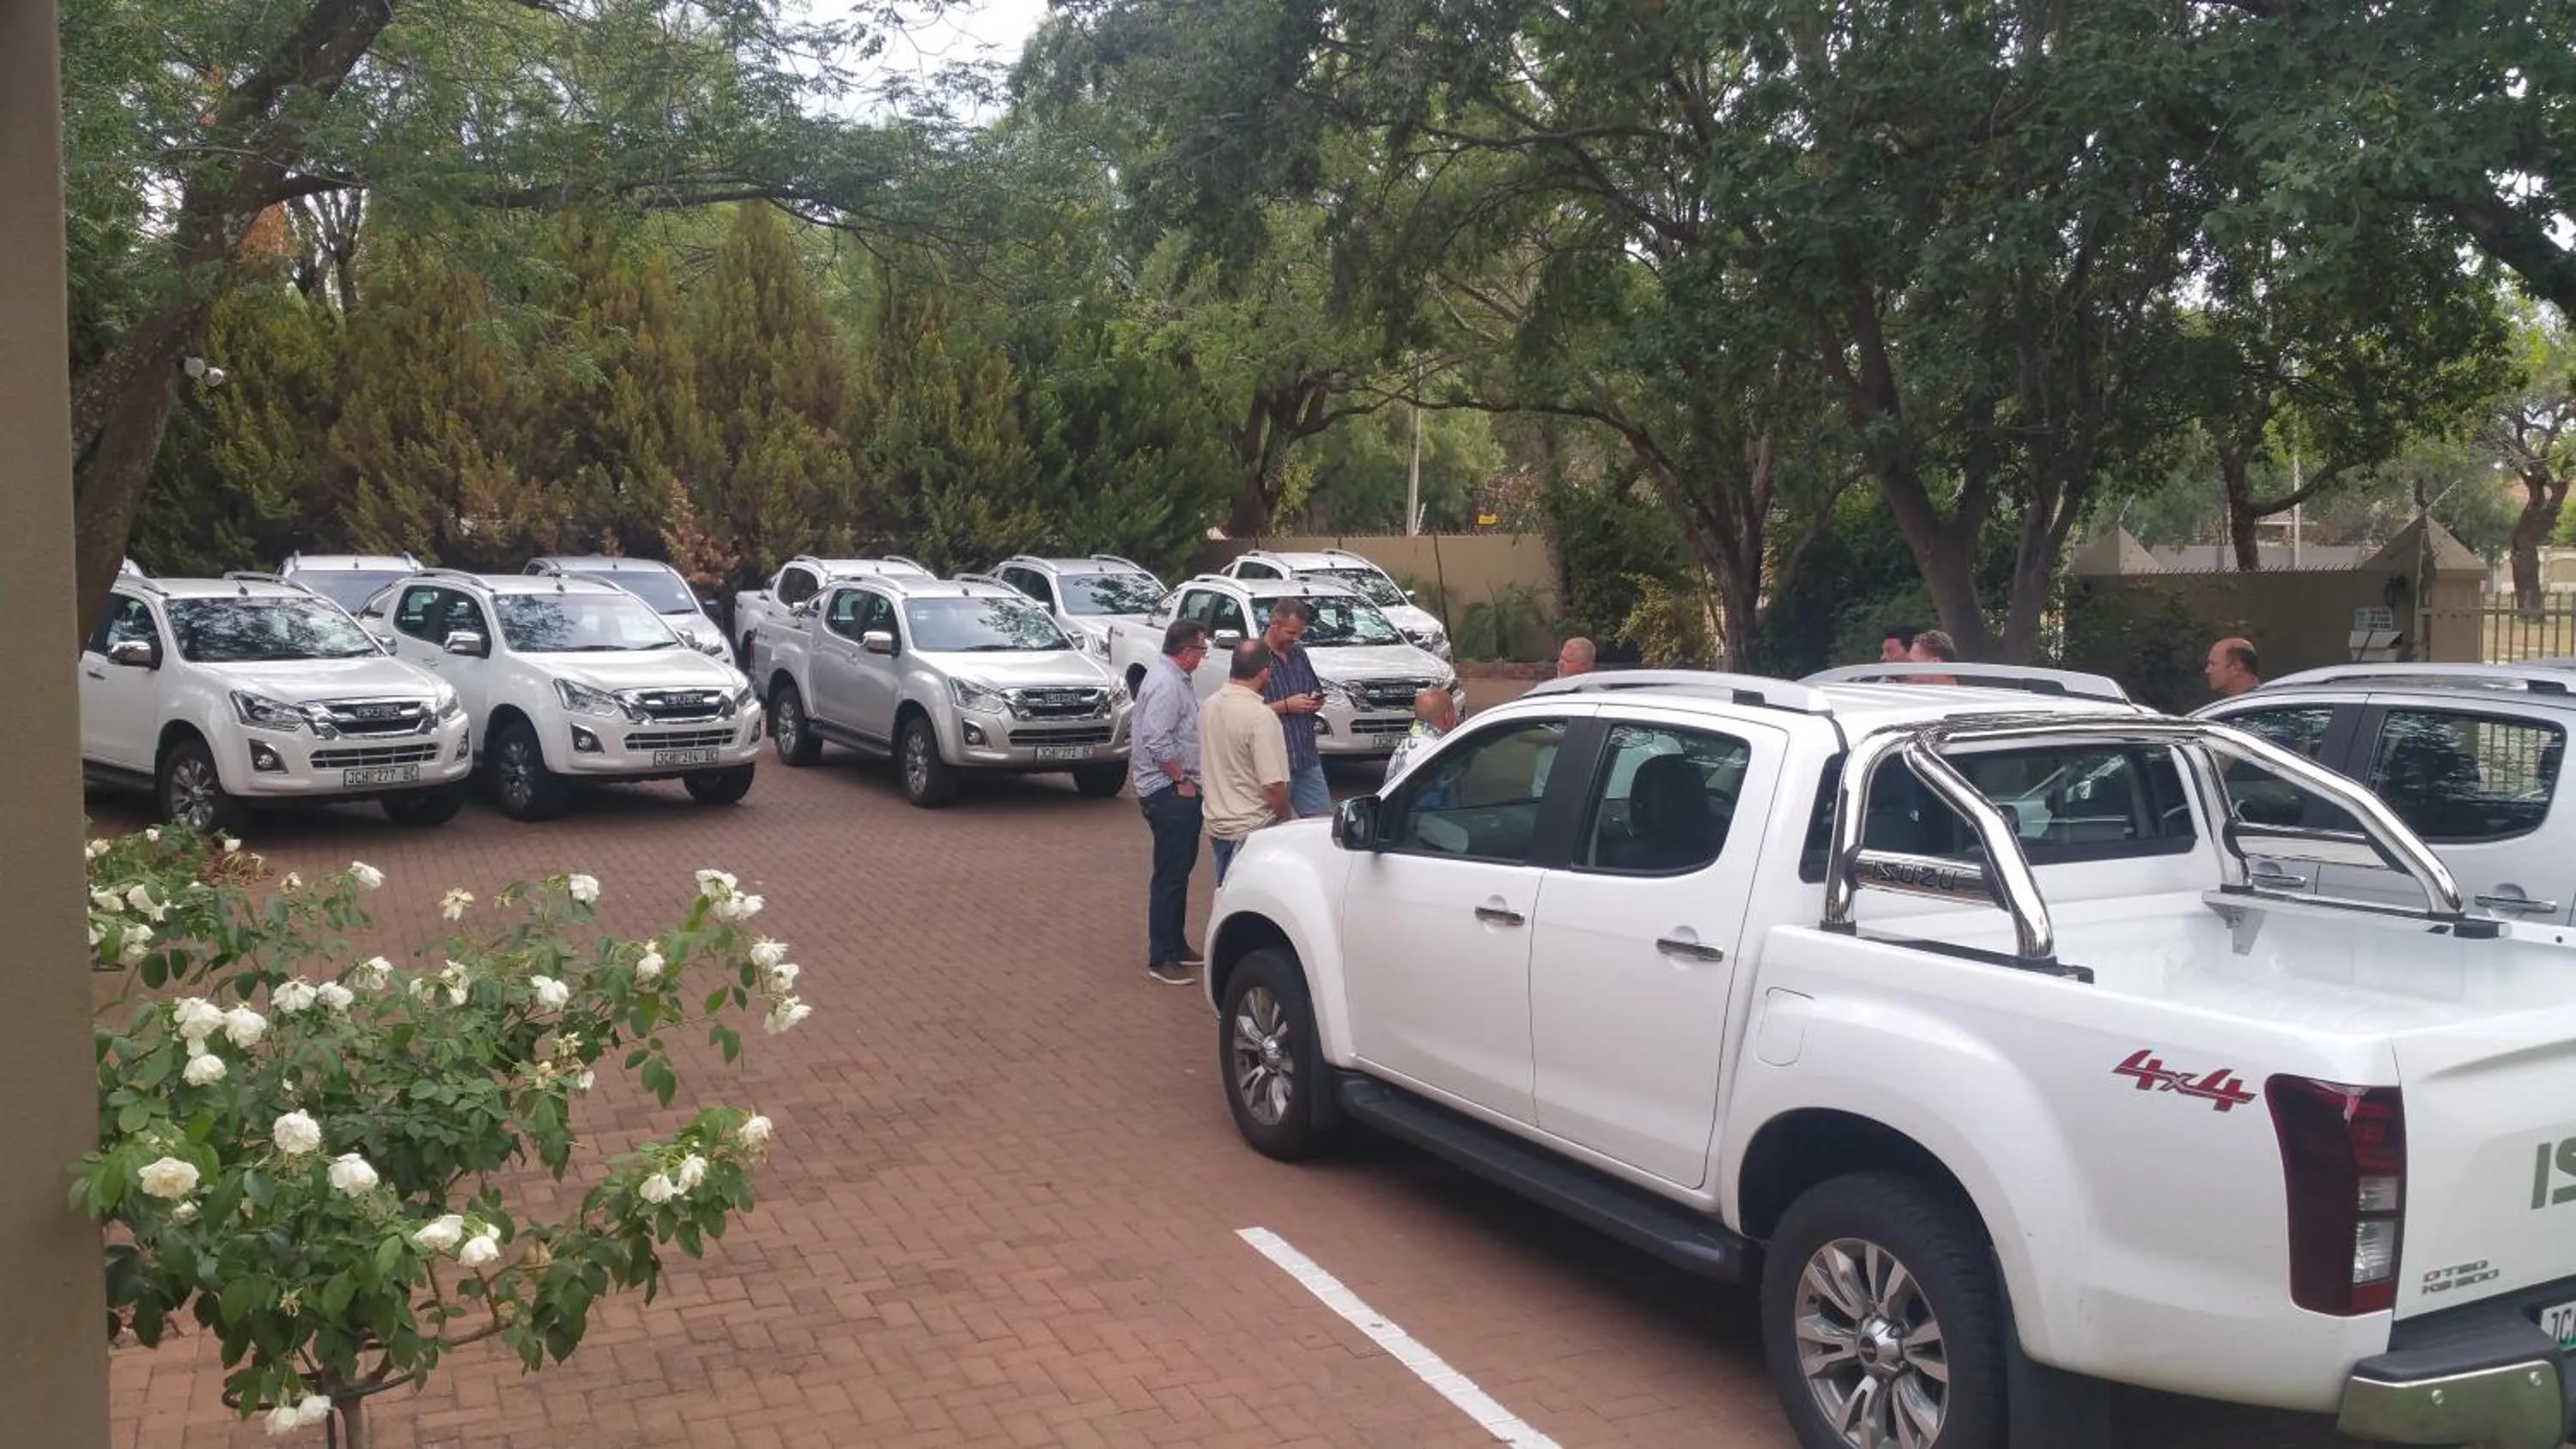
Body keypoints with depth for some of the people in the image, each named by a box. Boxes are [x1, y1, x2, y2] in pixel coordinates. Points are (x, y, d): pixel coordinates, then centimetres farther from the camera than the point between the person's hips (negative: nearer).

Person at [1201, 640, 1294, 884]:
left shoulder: (1209, 706, 2)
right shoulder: (1261, 717, -22)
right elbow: (1273, 785, -23)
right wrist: (1286, 815, -5)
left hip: (1215, 824, 8)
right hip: (1253, 828, -8)